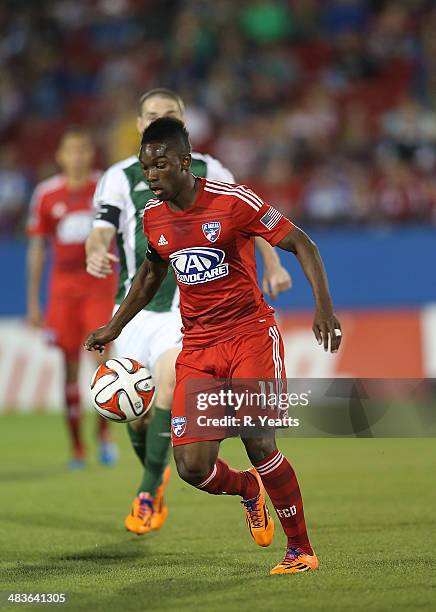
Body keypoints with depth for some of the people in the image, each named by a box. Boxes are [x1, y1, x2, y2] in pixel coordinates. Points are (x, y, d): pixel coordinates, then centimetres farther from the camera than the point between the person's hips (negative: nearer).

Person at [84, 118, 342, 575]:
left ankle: (301, 550, 0)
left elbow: (301, 244, -7)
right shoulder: (153, 217, 4)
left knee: (258, 442, -19)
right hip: (197, 347, 4)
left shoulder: (233, 201, -12)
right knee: (192, 465, -9)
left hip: (250, 335, -4)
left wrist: (323, 306, -20)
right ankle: (247, 489, 27)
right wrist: (114, 327, 23)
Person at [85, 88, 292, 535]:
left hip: (189, 302, -1)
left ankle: (147, 496, -15)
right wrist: (95, 253, -32)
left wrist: (272, 264, 6)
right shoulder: (120, 176, 3)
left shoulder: (207, 172, 6)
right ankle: (156, 474, 34)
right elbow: (102, 227, -9)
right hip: (135, 304, 1)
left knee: (168, 383, -23)